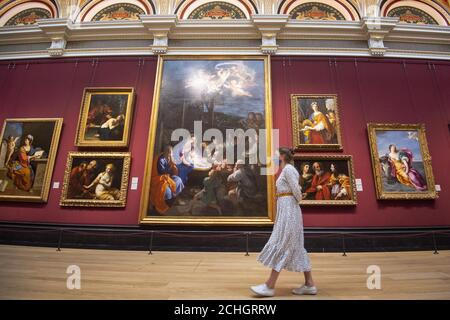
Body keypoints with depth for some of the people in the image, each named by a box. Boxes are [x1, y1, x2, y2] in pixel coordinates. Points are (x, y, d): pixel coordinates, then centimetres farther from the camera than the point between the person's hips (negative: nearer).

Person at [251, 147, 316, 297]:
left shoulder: (288, 168, -10)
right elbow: (297, 190, 19)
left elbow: (296, 190, -15)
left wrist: (297, 202, 1)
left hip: (288, 209, -10)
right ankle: (309, 284, 17)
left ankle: (269, 286, -2)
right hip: (286, 209, 10)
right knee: (296, 246, 10)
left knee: (280, 245, -8)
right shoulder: (286, 170, 19)